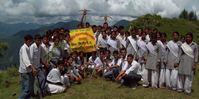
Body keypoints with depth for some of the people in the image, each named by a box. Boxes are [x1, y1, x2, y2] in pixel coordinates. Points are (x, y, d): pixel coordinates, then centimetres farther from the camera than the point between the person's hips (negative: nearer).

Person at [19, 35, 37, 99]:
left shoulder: (28, 48, 14)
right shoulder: (24, 48, -15)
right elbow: (25, 60, -28)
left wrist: (32, 69, 21)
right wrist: (33, 68, -40)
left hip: (28, 71, 9)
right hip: (24, 71, -9)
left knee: (28, 89, 13)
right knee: (26, 89, -11)